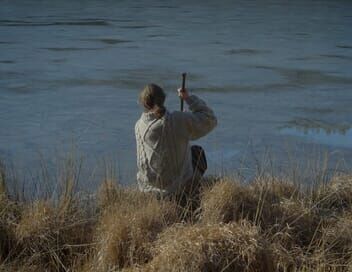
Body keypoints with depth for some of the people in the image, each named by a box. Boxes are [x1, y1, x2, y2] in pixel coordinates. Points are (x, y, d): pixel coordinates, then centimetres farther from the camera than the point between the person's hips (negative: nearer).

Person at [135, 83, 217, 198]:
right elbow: (210, 120, -5)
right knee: (197, 151, 26)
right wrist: (189, 98, 0)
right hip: (178, 187, -3)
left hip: (148, 187, 3)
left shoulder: (139, 126, -10)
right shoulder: (179, 120, -20)